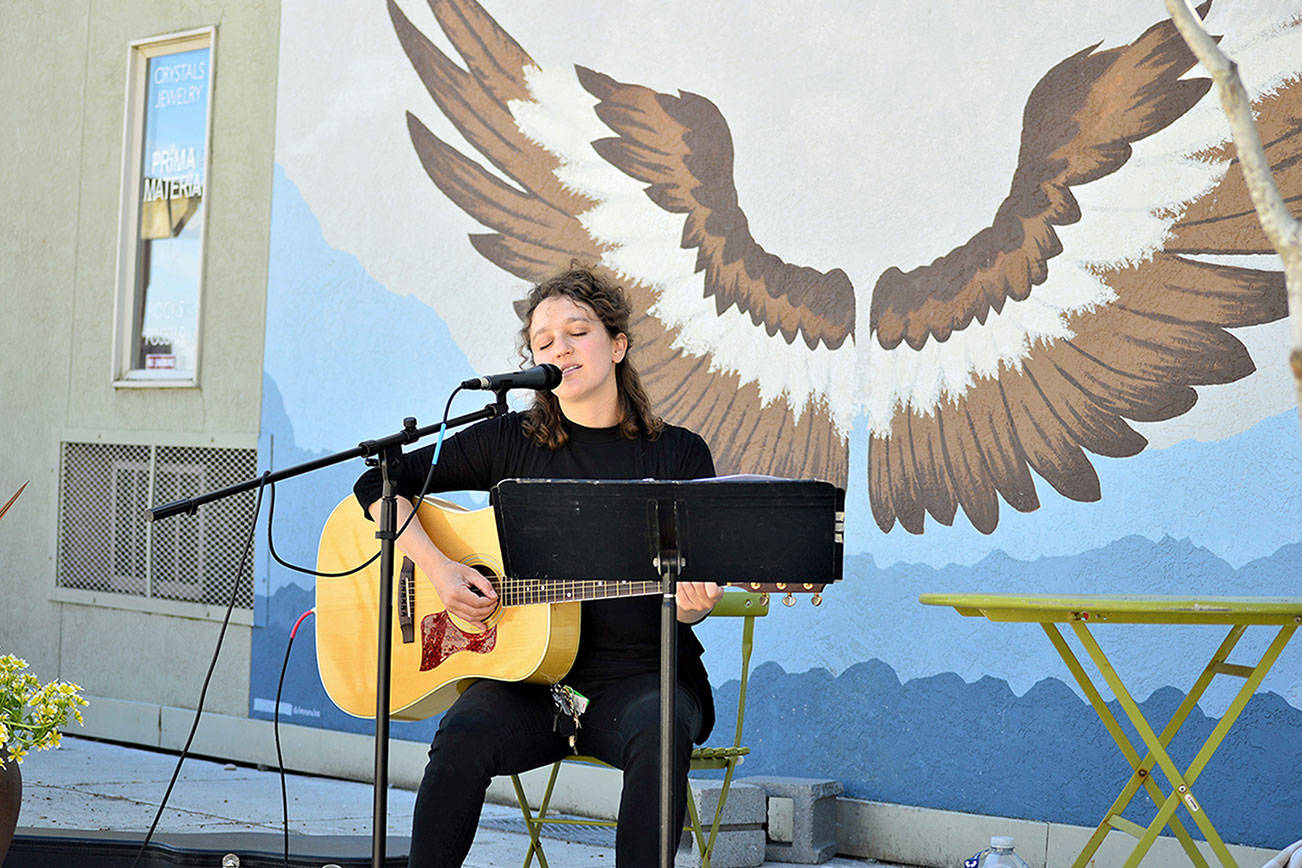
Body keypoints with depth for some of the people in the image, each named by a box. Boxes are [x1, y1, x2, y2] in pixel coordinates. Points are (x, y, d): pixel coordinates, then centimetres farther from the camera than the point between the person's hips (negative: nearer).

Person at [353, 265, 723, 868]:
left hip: (639, 675, 0)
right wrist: (437, 568, -7)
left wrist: (693, 603, -18)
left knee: (659, 735, -35)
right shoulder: (510, 443, 7)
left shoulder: (679, 455, 6)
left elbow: (693, 588, 7)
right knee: (464, 736, -31)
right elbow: (378, 484, 9)